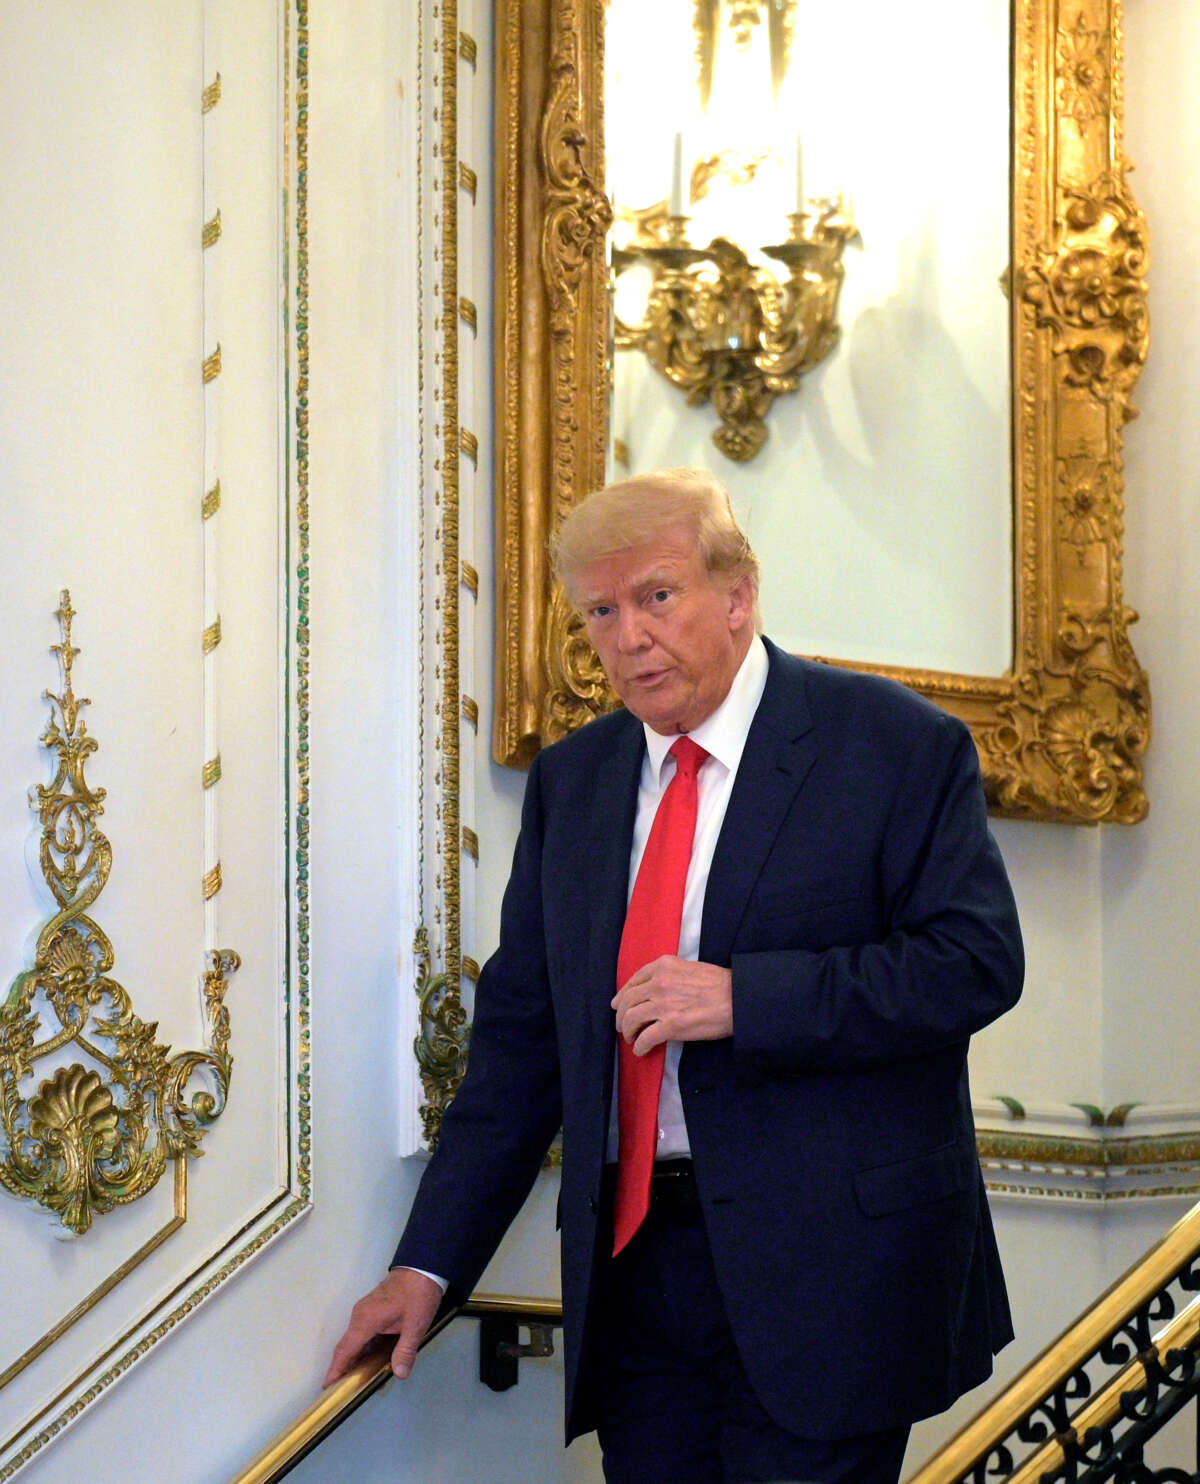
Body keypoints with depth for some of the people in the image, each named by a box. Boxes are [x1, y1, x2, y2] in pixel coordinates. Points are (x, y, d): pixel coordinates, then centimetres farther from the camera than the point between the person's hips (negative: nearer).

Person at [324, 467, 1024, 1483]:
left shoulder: (897, 746, -3)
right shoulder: (569, 781, 12)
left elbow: (976, 961, -10)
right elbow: (519, 1035, 13)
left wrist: (746, 998, -19)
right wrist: (430, 1265, 8)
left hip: (821, 1267, -4)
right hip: (630, 1259, 5)